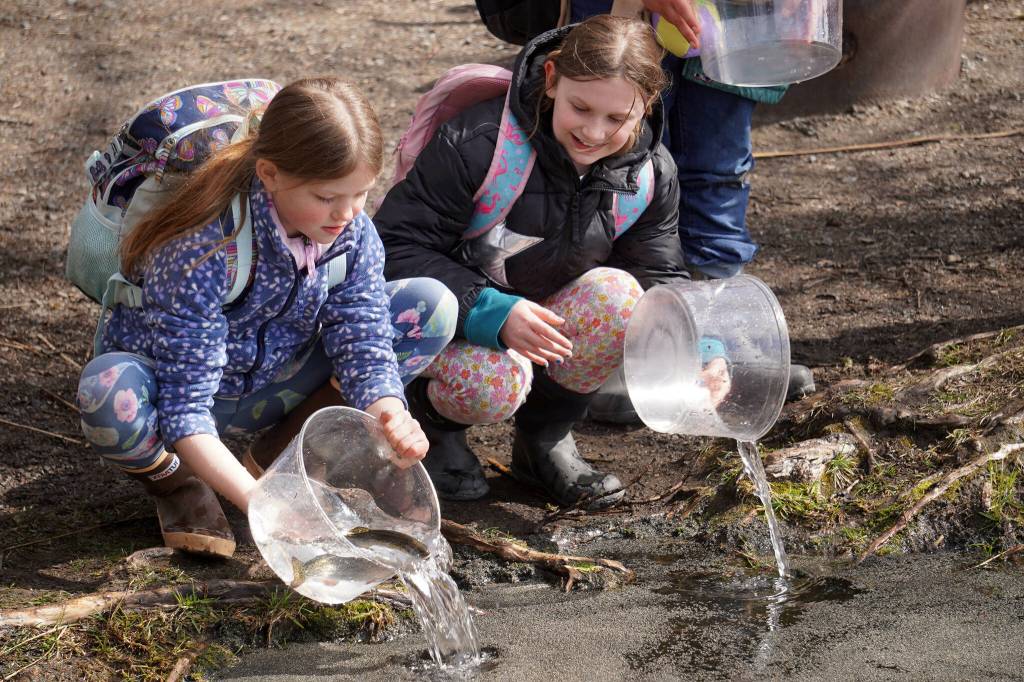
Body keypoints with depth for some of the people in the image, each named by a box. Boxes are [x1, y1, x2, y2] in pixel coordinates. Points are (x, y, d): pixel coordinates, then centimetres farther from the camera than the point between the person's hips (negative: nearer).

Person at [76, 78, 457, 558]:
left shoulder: (353, 232, -16)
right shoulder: (203, 250, -34)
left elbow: (362, 340, -19)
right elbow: (185, 405, -34)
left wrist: (388, 414, -42)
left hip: (271, 389, 5)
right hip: (172, 382, -5)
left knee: (433, 307, -12)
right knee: (109, 392, -43)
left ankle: (278, 454, -2)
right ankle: (171, 477, -5)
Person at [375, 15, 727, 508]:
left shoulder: (651, 174, -10)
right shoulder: (476, 144, -26)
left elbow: (660, 279, -5)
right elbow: (395, 246, -25)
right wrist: (491, 312, -38)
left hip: (548, 318, 5)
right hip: (455, 317, -4)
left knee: (614, 294, -29)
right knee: (495, 382, -38)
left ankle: (544, 438, -4)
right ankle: (431, 418, 2)